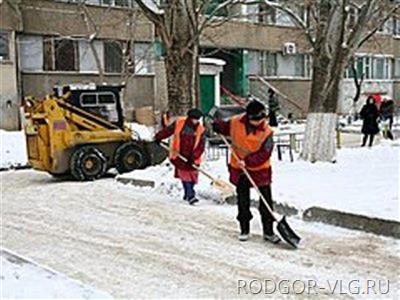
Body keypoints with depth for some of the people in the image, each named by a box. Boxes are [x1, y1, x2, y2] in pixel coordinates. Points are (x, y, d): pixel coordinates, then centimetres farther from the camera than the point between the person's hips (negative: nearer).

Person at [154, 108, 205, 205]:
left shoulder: (200, 130, -4)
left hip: (192, 158, 2)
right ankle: (190, 195, -11)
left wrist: (193, 157, -18)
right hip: (179, 155, -2)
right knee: (185, 174, -8)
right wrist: (158, 137, 6)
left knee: (193, 175, 5)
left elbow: (201, 147, -9)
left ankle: (187, 194, 23)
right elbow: (167, 130, 8)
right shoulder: (179, 123, -5)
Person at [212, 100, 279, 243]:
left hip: (260, 170, -2)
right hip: (240, 170, 2)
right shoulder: (235, 122, -11)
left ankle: (268, 231, 15)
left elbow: (263, 155, -23)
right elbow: (224, 127, 10)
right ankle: (244, 229, 25)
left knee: (266, 202, 3)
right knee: (243, 202, 11)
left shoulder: (266, 132, -19)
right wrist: (214, 125, -10)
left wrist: (247, 161, -33)